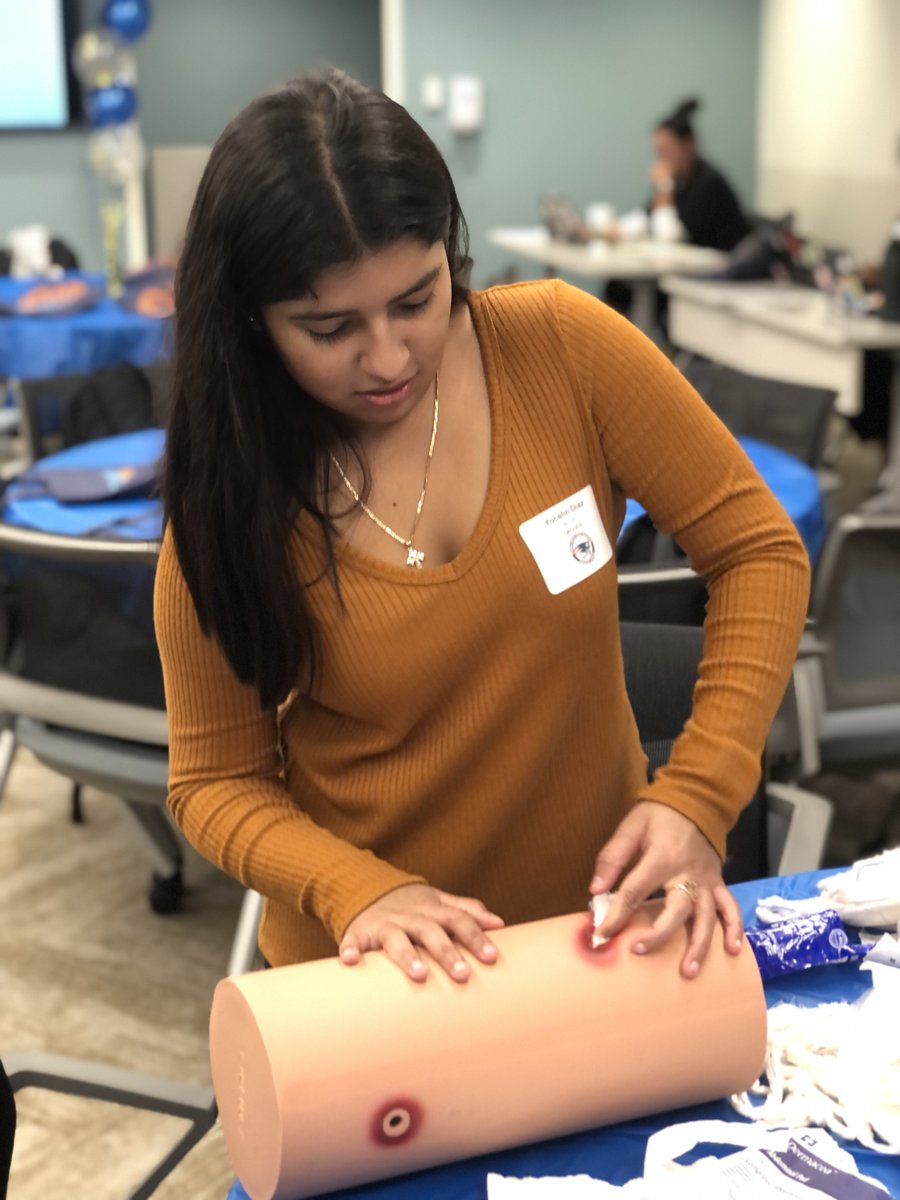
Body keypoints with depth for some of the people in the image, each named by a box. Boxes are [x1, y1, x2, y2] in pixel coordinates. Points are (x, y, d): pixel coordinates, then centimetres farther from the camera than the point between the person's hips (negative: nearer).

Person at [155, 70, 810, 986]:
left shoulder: (560, 344, -17)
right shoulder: (228, 499, -16)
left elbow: (758, 552, -11)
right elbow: (215, 782, -10)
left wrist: (698, 798, -22)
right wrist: (356, 890, -28)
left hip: (598, 916, 2)